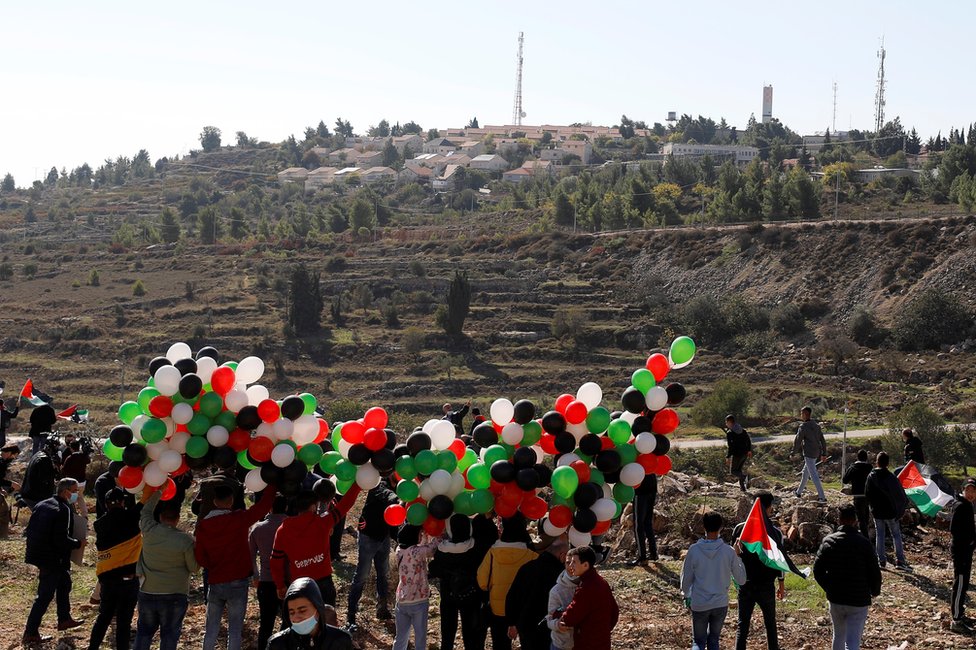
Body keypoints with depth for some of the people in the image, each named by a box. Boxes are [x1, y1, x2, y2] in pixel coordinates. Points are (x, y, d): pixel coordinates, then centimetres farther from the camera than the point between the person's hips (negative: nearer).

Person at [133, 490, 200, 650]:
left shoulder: (149, 531, -7)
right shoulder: (186, 540, -15)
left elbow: (145, 512, 13)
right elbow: (194, 568, -7)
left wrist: (158, 492, 21)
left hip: (147, 593, 3)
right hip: (174, 595, -3)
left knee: (144, 632, 16)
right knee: (169, 635, 5)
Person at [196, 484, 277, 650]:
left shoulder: (203, 525, -2)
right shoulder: (239, 519, -12)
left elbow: (199, 557, 4)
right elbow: (264, 505, -6)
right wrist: (272, 483, 8)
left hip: (215, 583, 3)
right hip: (237, 583, -3)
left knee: (211, 629, 13)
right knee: (234, 629, 3)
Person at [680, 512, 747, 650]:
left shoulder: (694, 550, -14)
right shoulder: (729, 552, -13)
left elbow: (686, 579, -4)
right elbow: (741, 580, -2)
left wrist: (686, 595, 18)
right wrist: (738, 556, 8)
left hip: (699, 604, -1)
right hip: (721, 604, 1)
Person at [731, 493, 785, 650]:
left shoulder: (740, 529, -5)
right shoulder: (775, 532, -10)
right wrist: (782, 585, 7)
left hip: (745, 585, 1)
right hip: (766, 586, -1)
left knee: (742, 625, 7)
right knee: (770, 625, 14)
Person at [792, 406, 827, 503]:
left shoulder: (803, 427, -12)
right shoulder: (816, 426, 10)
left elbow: (798, 441, -11)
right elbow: (822, 440, 12)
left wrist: (793, 452, -1)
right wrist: (824, 453, 17)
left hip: (808, 453, -8)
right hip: (816, 453, 8)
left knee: (813, 475, -8)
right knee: (805, 472, 23)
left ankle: (822, 497, -13)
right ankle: (799, 492, 36)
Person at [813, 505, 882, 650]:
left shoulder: (828, 541, -2)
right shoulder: (863, 543, -9)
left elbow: (817, 570, -1)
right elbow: (874, 571, -8)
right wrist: (875, 590, 12)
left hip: (835, 599, 3)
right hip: (859, 600, -3)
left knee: (839, 636, 24)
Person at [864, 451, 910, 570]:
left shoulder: (871, 476, -3)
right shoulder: (891, 477, -14)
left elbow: (867, 495, 4)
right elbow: (900, 494, -10)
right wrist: (901, 506, 7)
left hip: (877, 512, 3)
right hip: (890, 512, -3)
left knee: (879, 535, 11)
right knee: (896, 535, 6)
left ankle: (881, 560, 9)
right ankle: (900, 561, 2)